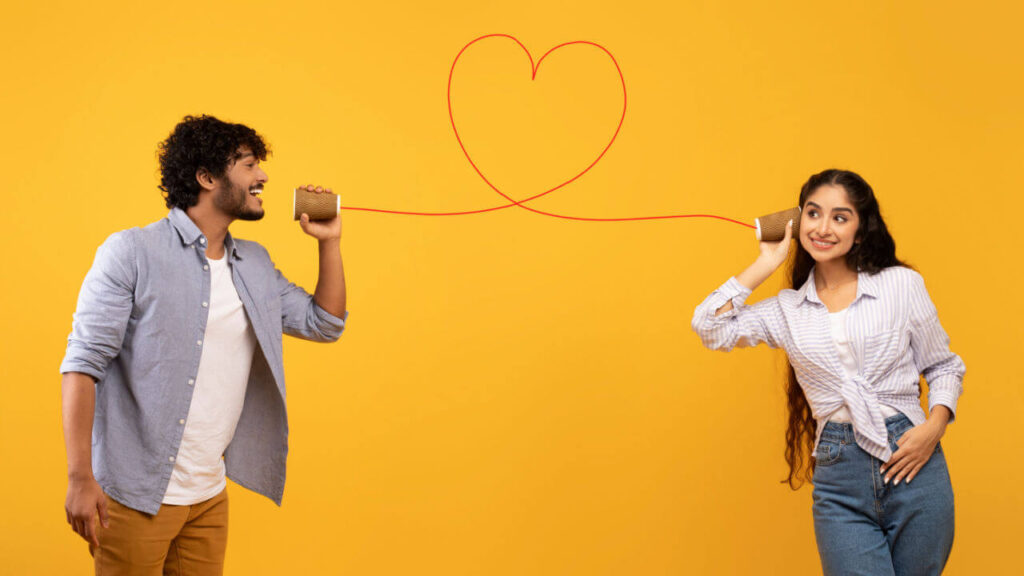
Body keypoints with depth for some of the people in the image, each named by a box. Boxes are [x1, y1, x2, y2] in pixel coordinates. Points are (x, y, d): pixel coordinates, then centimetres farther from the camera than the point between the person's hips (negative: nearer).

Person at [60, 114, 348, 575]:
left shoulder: (255, 266, 11)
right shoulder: (132, 252, -8)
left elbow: (324, 324, 18)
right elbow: (84, 361, -12)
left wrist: (329, 242, 7)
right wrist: (80, 477, -20)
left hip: (210, 497, 6)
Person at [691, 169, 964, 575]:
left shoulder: (902, 285, 6)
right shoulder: (788, 310, 10)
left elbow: (944, 367, 12)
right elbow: (710, 326, -1)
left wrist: (934, 425, -6)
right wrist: (766, 264, 5)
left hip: (913, 466, 0)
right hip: (838, 478, 0)